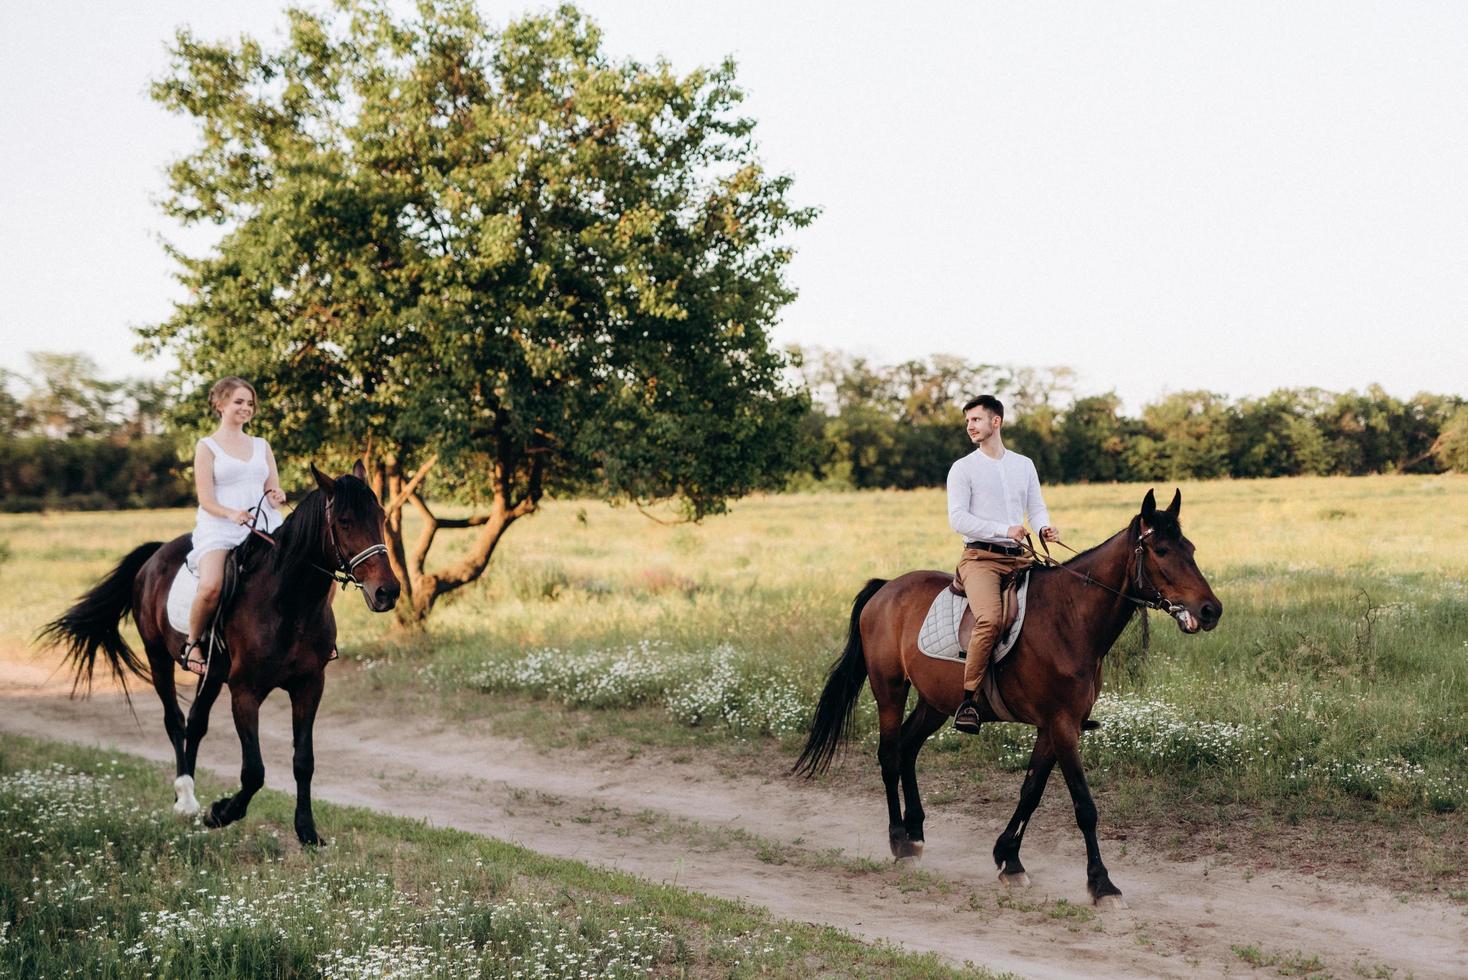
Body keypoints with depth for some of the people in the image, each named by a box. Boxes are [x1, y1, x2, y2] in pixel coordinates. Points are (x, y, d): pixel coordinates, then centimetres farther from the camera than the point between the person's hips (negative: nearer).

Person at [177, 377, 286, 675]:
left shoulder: (262, 446, 19)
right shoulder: (207, 447, 5)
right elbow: (206, 500, -3)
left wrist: (276, 497, -8)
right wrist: (232, 514, -23)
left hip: (265, 526, 4)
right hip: (219, 528, -4)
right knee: (211, 586, -33)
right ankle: (192, 644, -7)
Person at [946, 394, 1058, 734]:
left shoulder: (1024, 465, 18)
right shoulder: (963, 468, 4)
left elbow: (1036, 508, 17)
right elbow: (958, 518, -6)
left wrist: (1045, 528, -7)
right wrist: (1003, 530, -17)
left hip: (1017, 559, 5)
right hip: (981, 557, -5)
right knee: (990, 618, -30)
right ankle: (969, 700, -25)